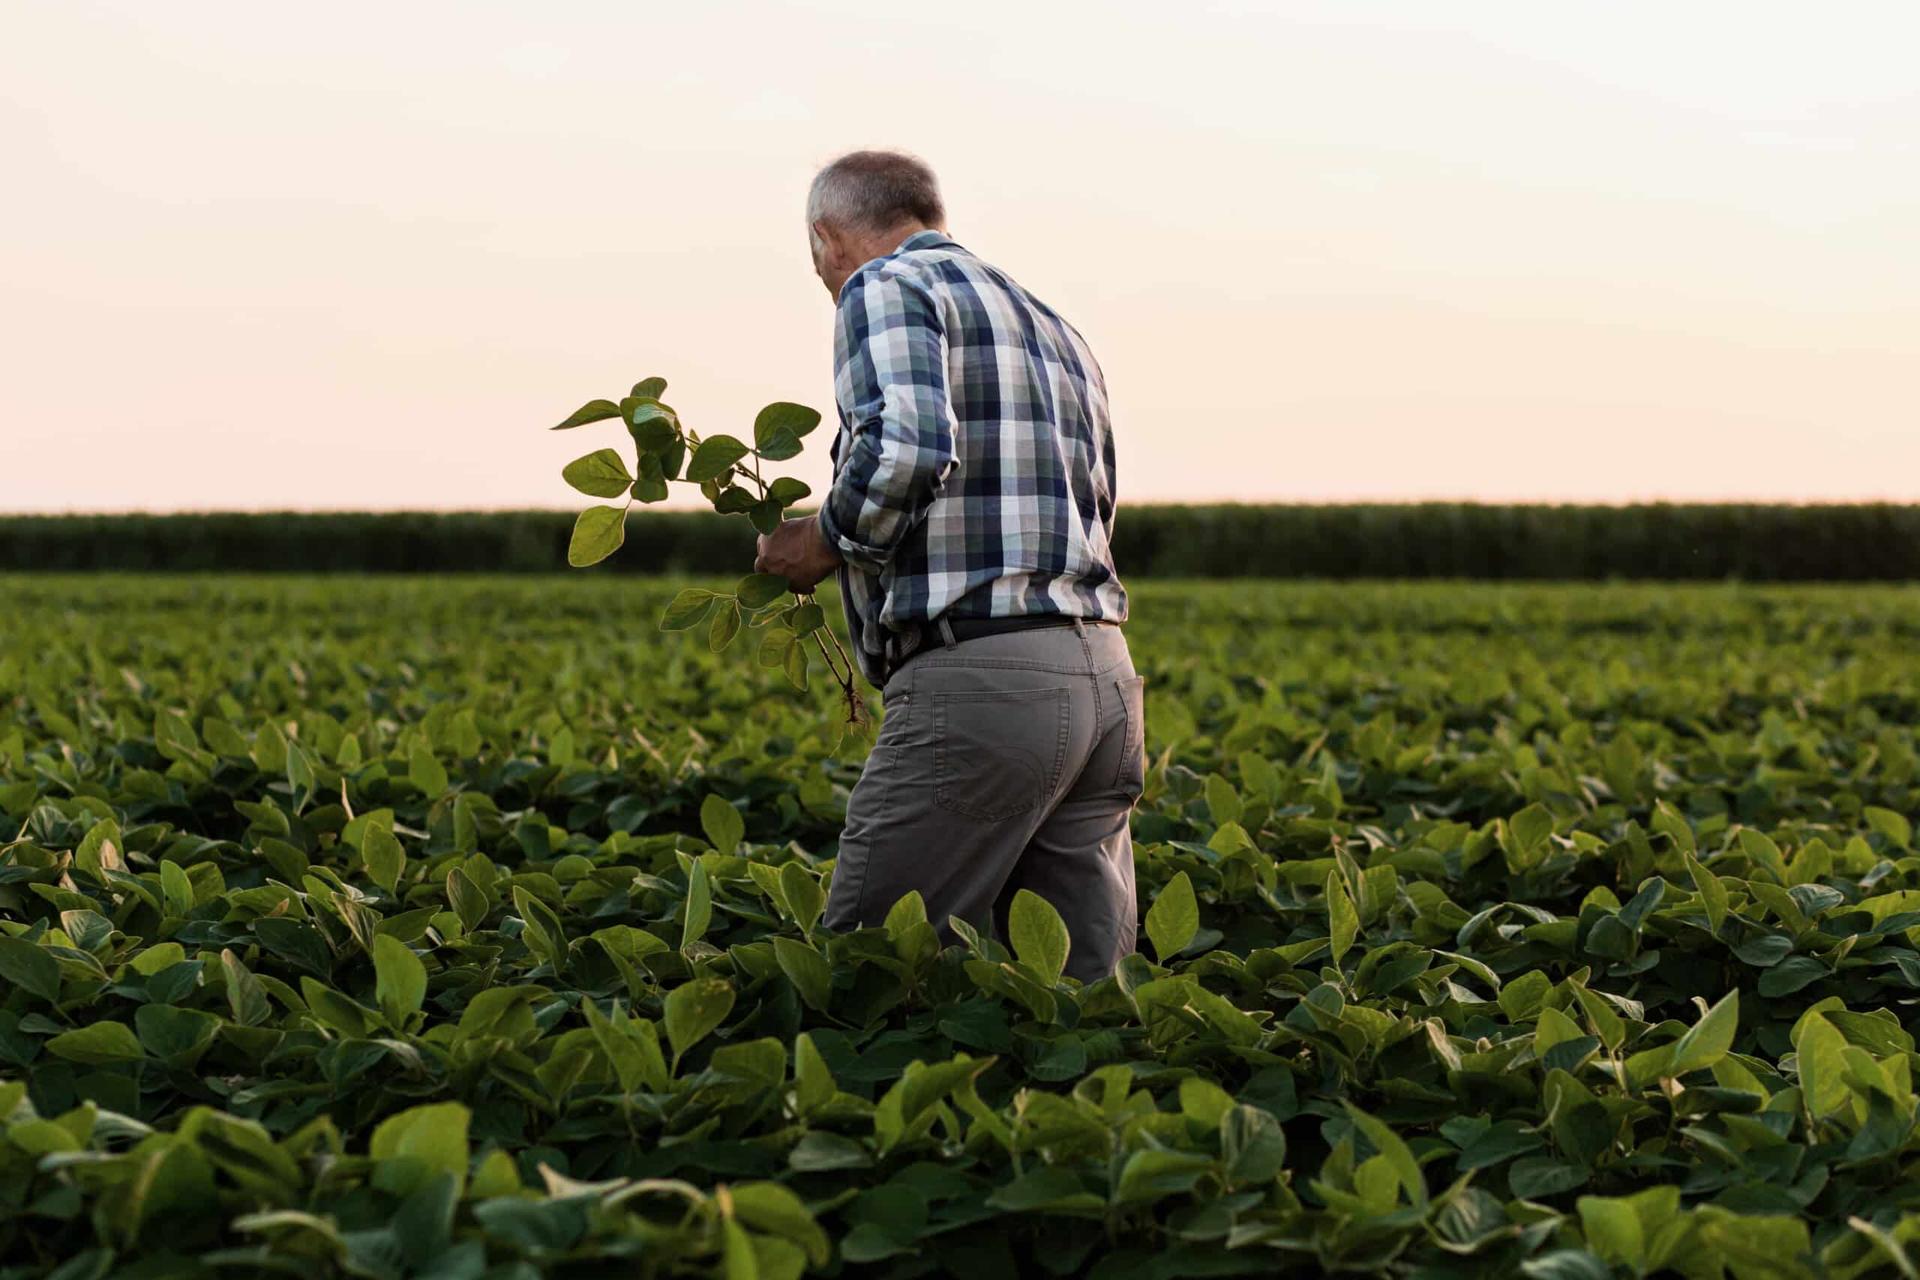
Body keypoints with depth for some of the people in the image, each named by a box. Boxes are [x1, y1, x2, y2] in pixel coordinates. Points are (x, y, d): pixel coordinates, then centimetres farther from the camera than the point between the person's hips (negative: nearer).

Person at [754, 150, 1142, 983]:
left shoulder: (887, 288, 0)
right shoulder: (1053, 327, 27)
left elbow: (907, 450, -19)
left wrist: (820, 543, -2)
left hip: (978, 674, -8)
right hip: (1103, 677, 8)